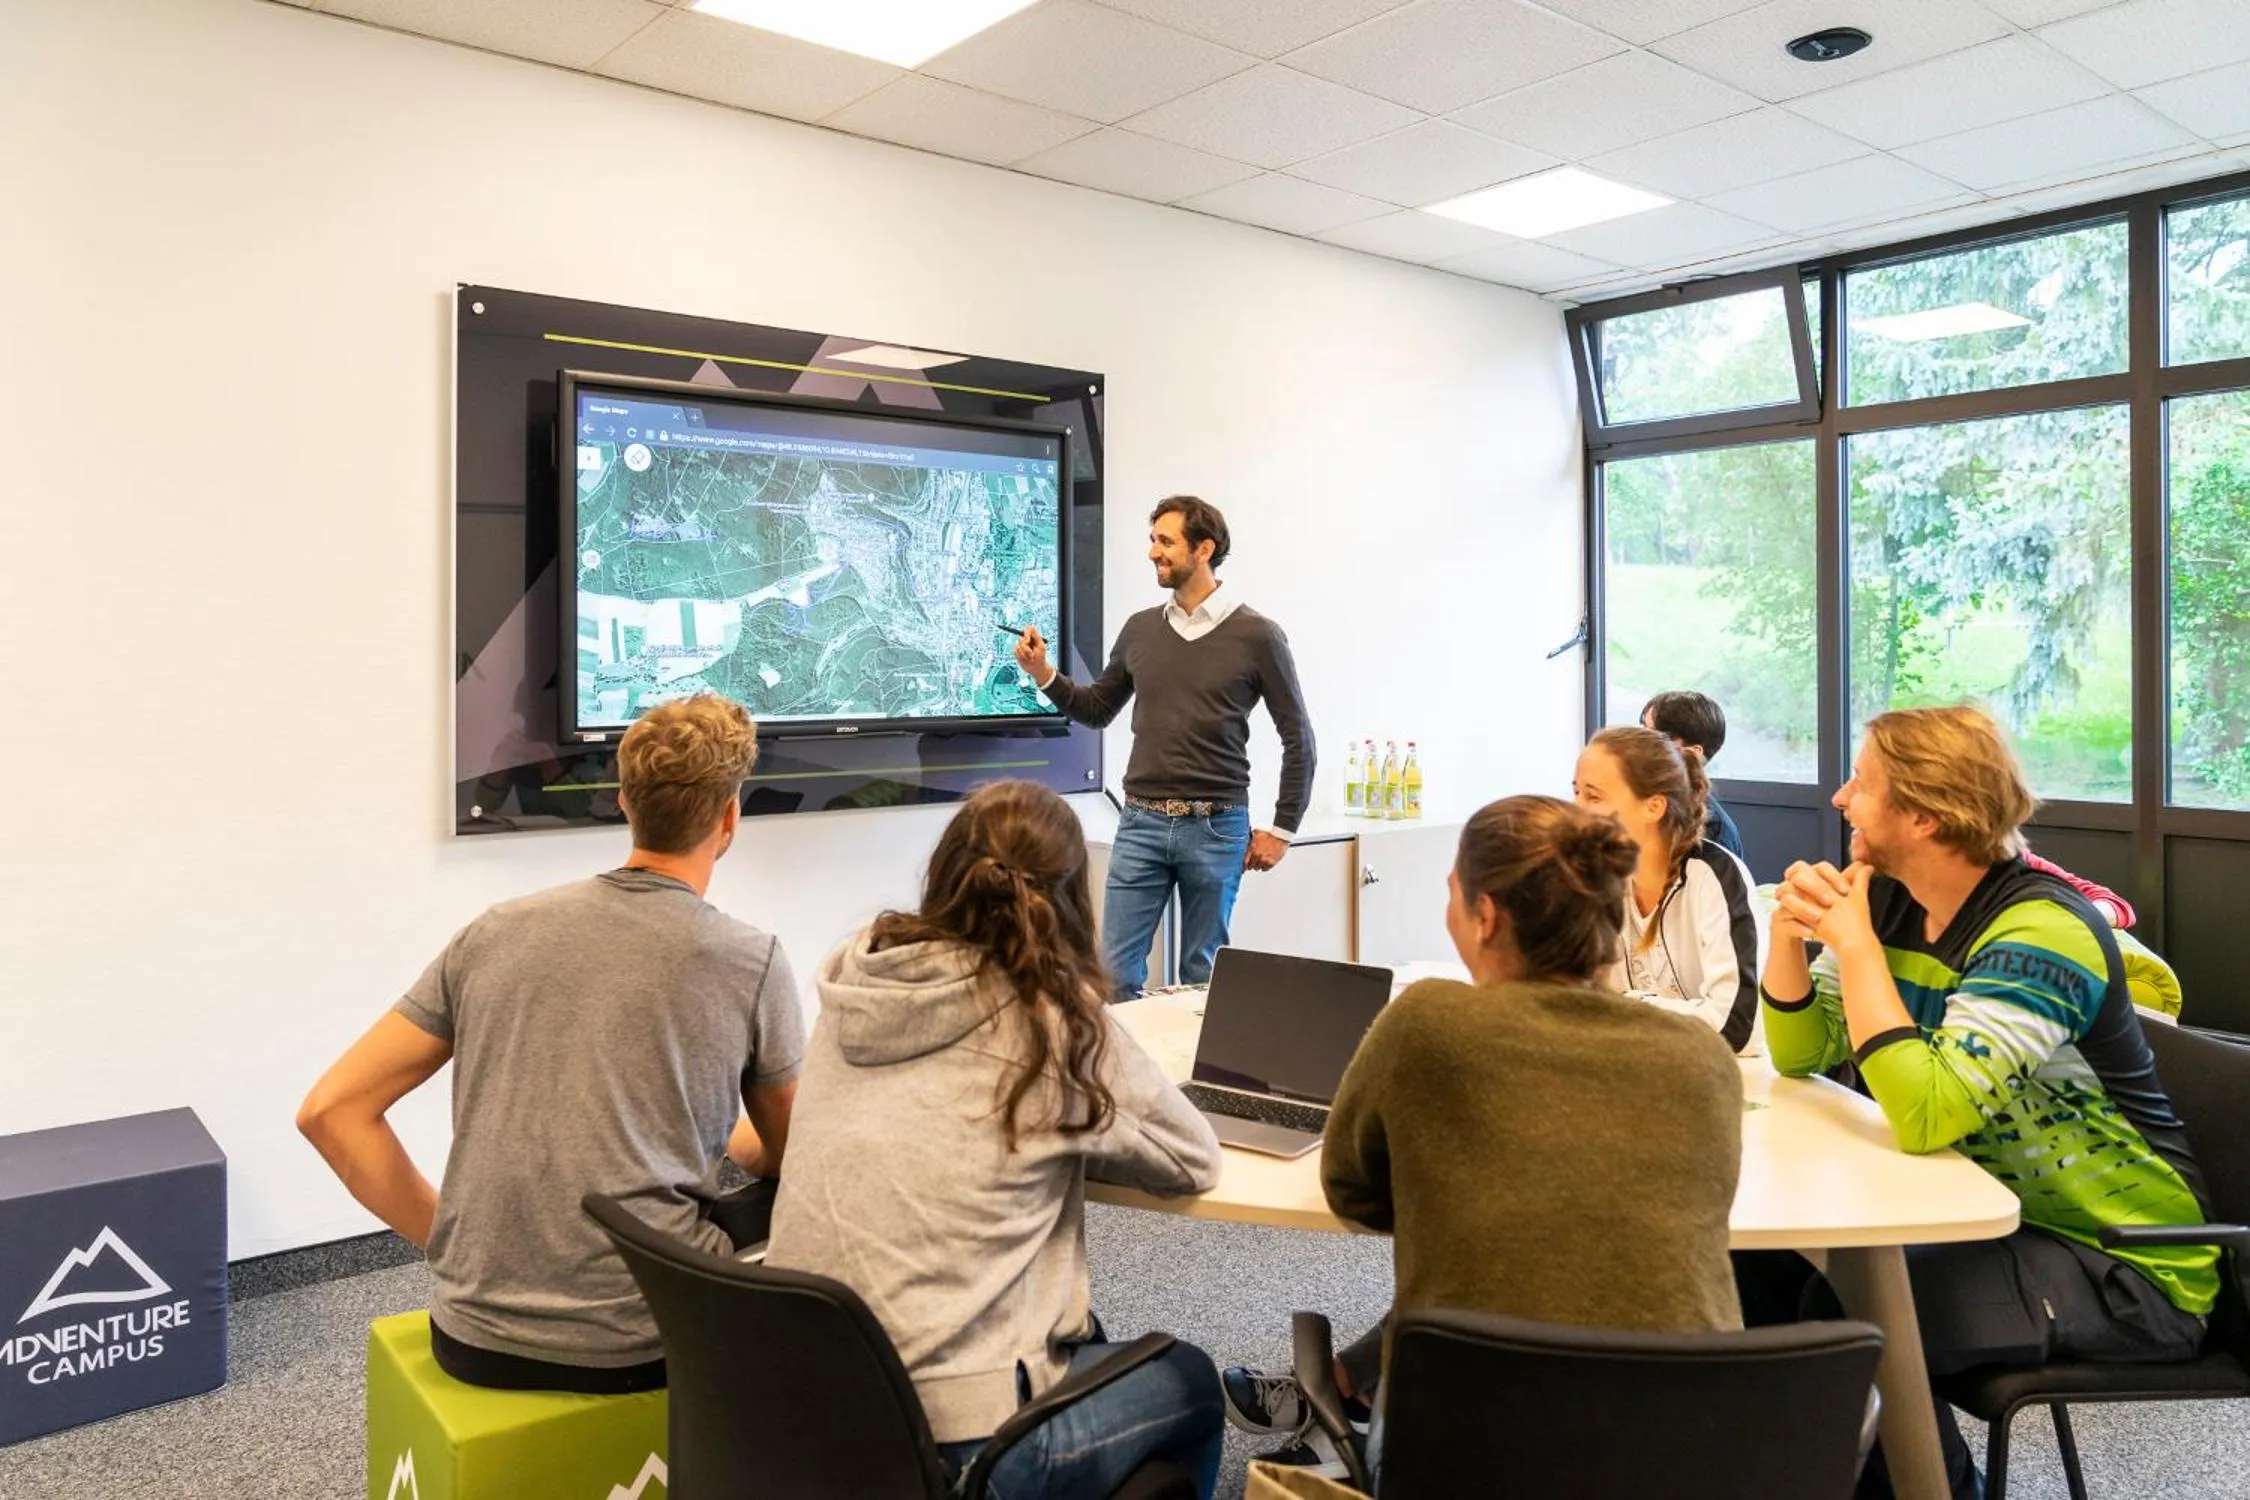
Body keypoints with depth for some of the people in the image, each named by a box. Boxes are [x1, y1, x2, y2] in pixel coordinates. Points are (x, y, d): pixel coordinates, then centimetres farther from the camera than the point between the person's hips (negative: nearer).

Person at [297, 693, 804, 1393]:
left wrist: (451, 1242, 9)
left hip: (475, 1338, 5)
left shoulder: (495, 932, 3)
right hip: (642, 1342, -5)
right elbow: (791, 1157, 9)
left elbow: (331, 1109, 4)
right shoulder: (754, 962, -6)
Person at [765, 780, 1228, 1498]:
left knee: (1077, 1334, 30)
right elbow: (1193, 1159, -1)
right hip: (947, 1439, -6)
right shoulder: (1055, 1014, -14)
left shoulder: (853, 980, 0)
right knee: (1190, 1379, 21)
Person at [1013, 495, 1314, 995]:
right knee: (1114, 971, 2)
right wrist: (1044, 675, 2)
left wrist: (1282, 829, 0)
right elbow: (1098, 709, 18)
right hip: (1140, 824, 3)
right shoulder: (1140, 629, 7)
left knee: (1202, 975, 8)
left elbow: (1298, 737, 1)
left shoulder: (1256, 635, -4)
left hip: (1217, 828, -3)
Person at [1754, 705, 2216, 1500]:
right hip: (1997, 1211, 8)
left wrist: (1853, 943, -30)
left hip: (2125, 1261, -8)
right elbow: (1800, 1056, 4)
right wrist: (1789, 935, -13)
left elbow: (1923, 1116, -36)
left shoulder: (2041, 930, -26)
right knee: (1770, 1255, -4)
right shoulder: (1891, 900, -1)